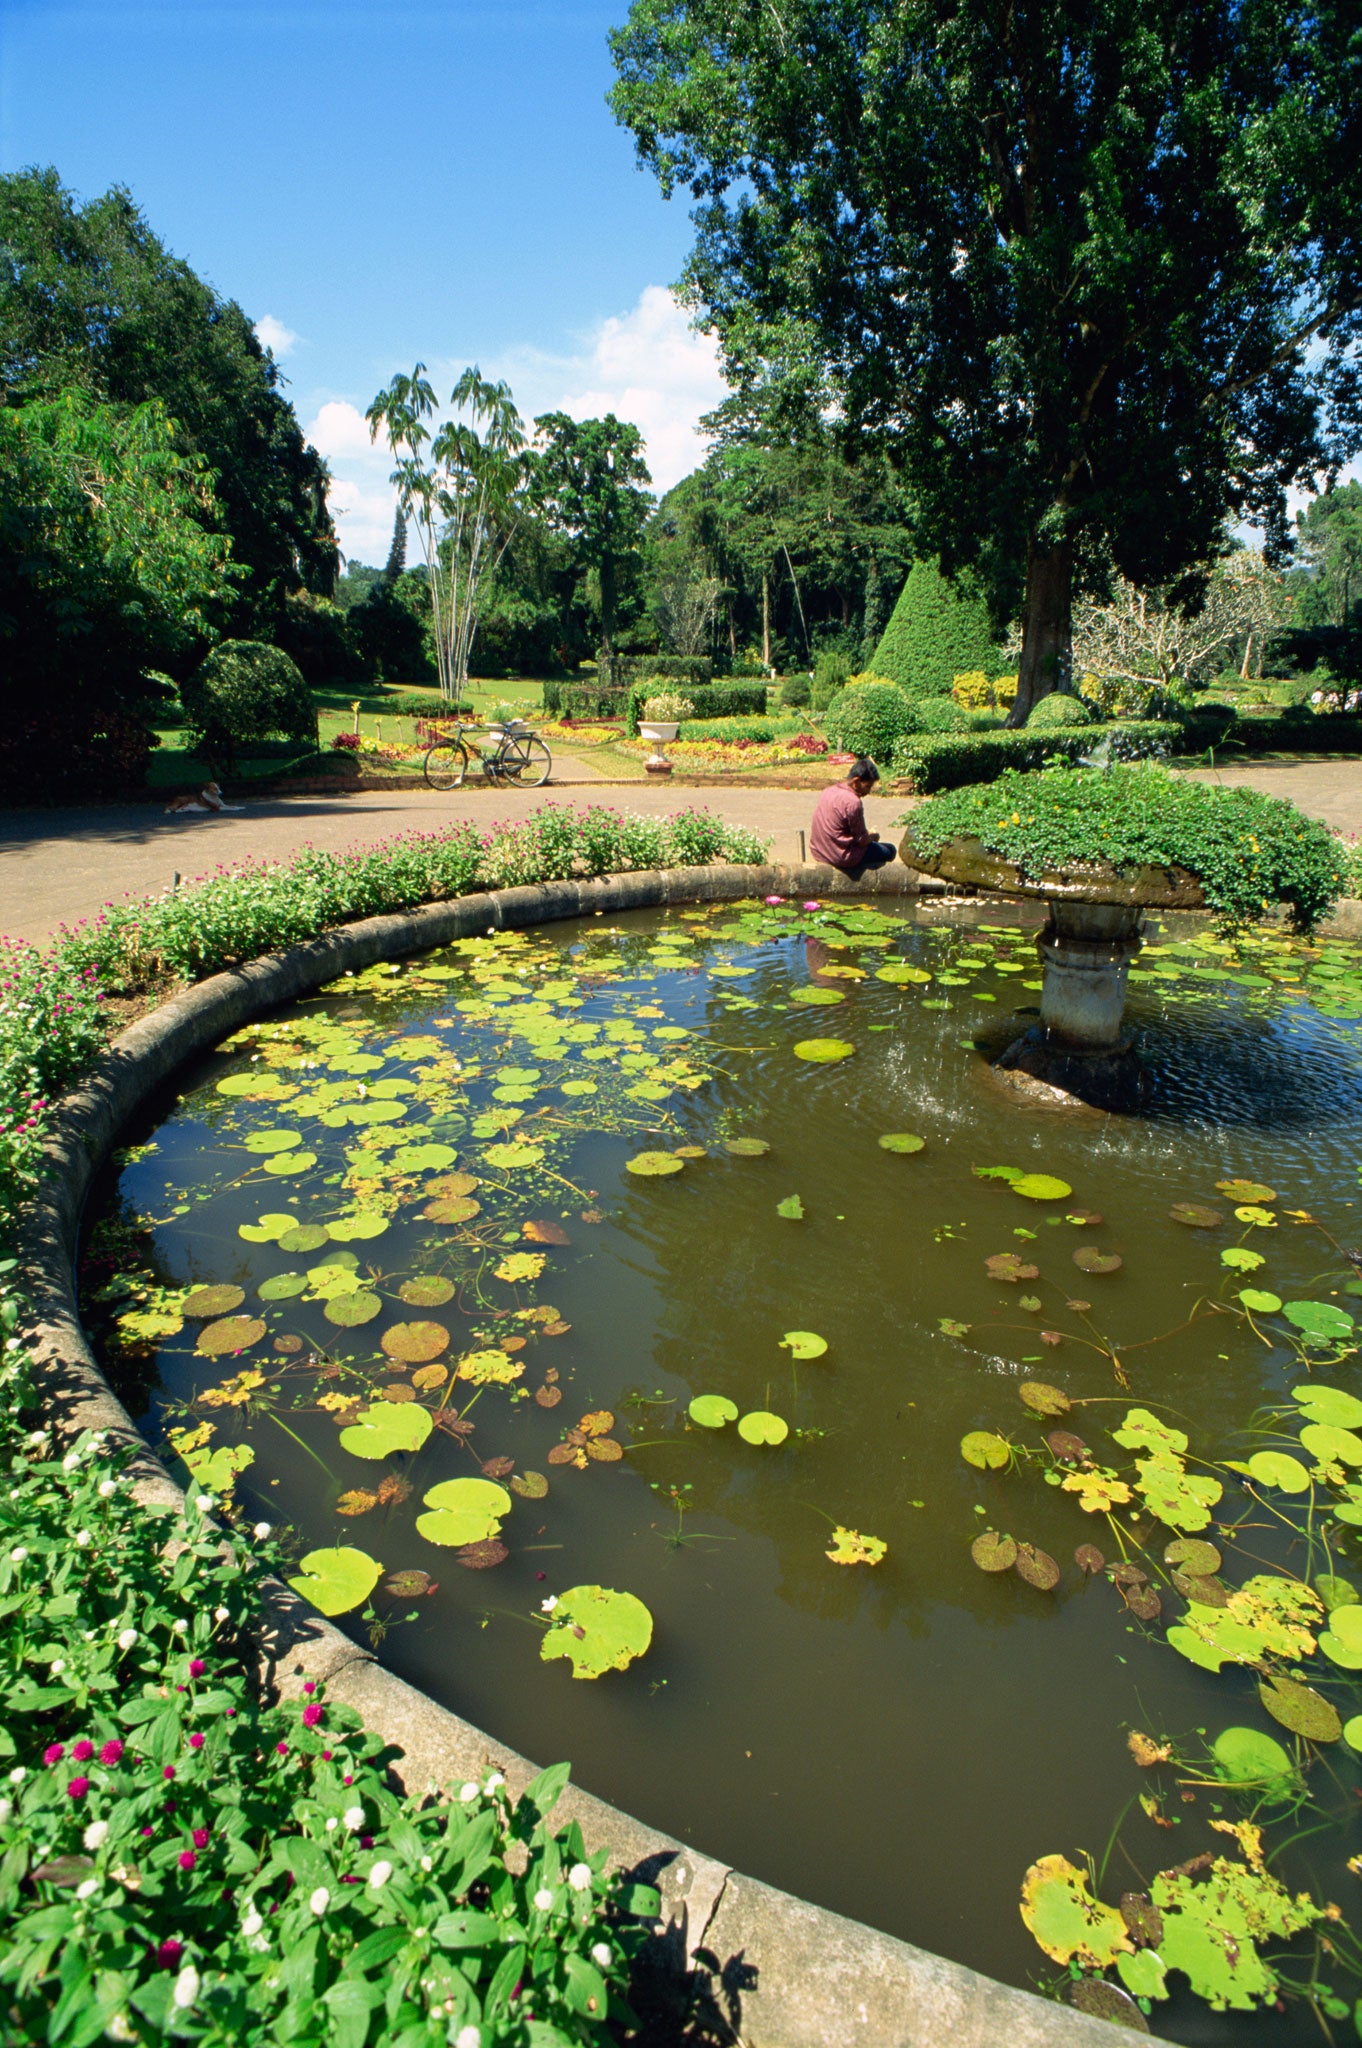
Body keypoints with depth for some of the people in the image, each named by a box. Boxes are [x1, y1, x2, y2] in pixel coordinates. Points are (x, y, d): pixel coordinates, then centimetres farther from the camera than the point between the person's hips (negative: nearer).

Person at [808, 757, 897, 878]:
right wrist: (871, 836, 6)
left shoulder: (829, 790, 4)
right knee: (890, 850, 6)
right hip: (840, 857, -9)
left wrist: (866, 833, 15)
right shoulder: (853, 802, -22)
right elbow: (862, 841, -16)